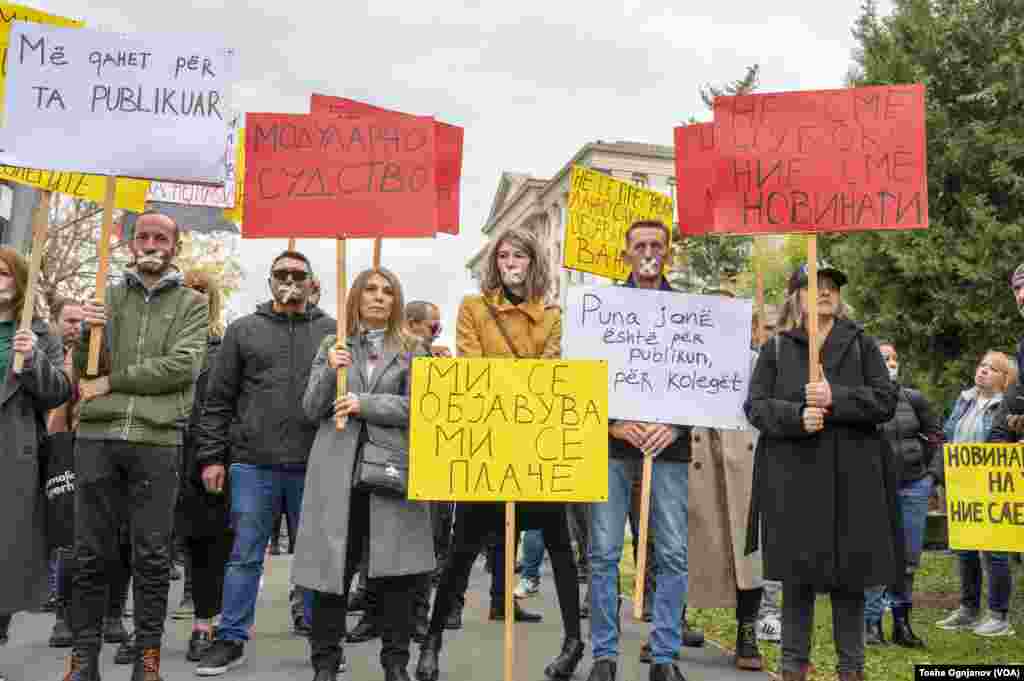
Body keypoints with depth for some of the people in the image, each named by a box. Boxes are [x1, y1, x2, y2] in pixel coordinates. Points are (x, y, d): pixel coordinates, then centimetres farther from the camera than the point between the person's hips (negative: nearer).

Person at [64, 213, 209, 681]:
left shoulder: (191, 303, 7)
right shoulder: (108, 297, 14)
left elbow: (183, 365, -8)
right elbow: (84, 372, 9)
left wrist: (112, 381, -8)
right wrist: (87, 333, -12)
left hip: (157, 441, -2)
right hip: (97, 437, 2)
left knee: (152, 555, 4)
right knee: (91, 553, 7)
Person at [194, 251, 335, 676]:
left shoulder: (331, 331, 7)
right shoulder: (243, 330, 8)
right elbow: (218, 400, 7)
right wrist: (212, 456, 2)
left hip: (313, 465, 0)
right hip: (252, 463, 0)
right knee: (245, 556, 7)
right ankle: (232, 639, 19)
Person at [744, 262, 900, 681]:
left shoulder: (861, 345, 10)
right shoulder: (776, 349, 9)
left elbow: (886, 401, 1)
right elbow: (755, 405, 2)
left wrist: (836, 399, -14)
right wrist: (796, 416, -16)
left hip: (851, 478, 1)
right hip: (793, 477, 0)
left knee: (849, 574, 5)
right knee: (797, 573, 5)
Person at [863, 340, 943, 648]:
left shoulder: (913, 398, 5)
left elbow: (934, 435, 15)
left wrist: (929, 471, 9)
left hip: (914, 487, 4)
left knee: (908, 559, 10)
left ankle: (902, 623, 22)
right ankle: (872, 623, 8)